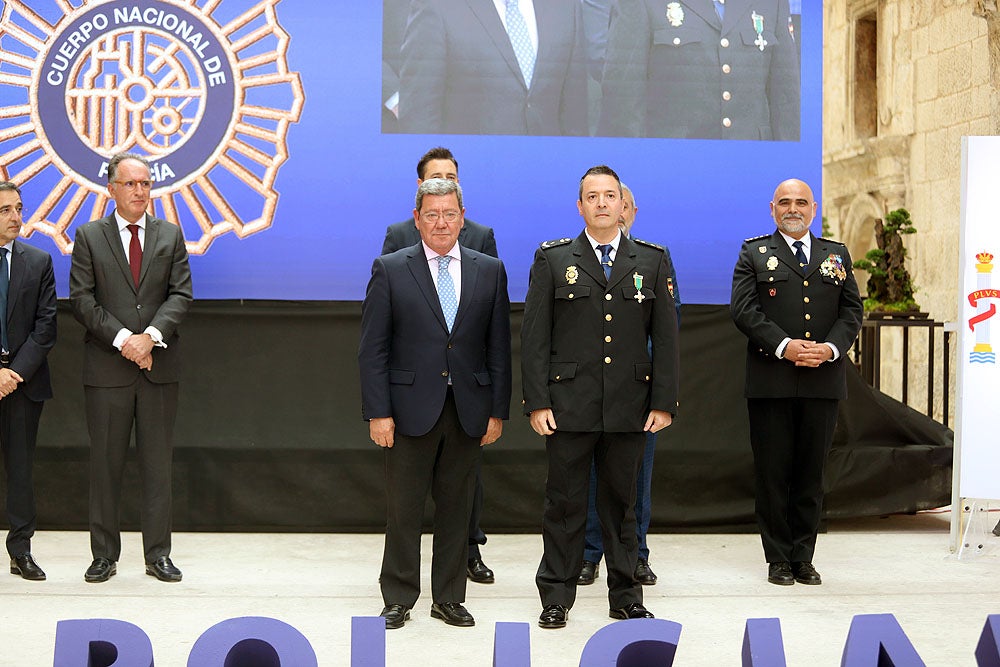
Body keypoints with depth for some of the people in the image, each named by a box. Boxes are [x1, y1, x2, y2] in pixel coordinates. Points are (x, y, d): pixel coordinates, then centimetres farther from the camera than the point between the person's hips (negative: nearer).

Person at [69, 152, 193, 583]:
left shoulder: (170, 235, 9)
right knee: (105, 464, 4)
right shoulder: (89, 237, 5)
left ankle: (158, 554, 12)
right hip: (106, 369, -1)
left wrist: (151, 336, -14)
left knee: (157, 463, 5)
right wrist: (122, 339, -14)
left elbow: (181, 294, 2)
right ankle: (105, 555, 14)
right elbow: (82, 300, -2)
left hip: (159, 367, 1)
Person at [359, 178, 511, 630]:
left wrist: (497, 410, 3)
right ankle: (398, 599, 16)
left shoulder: (489, 271, 7)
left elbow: (498, 347, 8)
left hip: (468, 412, 2)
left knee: (457, 507, 10)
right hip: (411, 409, -2)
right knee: (403, 508, 4)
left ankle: (449, 598, 22)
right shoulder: (390, 270, 0)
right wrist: (377, 412, -9)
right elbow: (372, 349, -2)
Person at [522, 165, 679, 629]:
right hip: (568, 407, -1)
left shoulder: (651, 261, 9)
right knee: (564, 502, 4)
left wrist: (664, 401, 0)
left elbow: (665, 335, 7)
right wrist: (537, 402, -7)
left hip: (629, 408, 2)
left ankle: (626, 596, 21)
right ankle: (556, 598, 15)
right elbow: (534, 336, 0)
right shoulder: (552, 260, 4)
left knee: (622, 500, 10)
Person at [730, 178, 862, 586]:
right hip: (771, 380, -2)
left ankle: (803, 557, 15)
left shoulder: (837, 255, 15)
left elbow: (852, 310, 10)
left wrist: (831, 347, -9)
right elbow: (743, 309, -5)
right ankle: (778, 559, 10)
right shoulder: (754, 253, 6)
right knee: (773, 471, 1)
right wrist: (784, 346, -16)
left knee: (811, 471, 6)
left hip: (823, 380, 3)